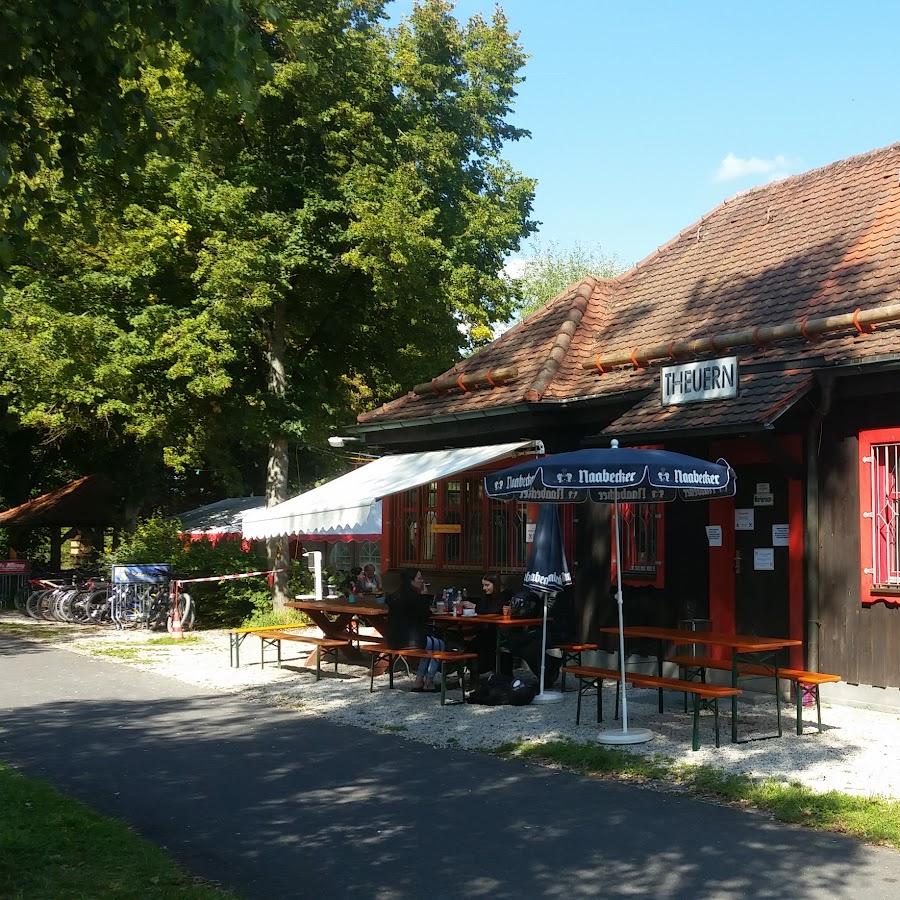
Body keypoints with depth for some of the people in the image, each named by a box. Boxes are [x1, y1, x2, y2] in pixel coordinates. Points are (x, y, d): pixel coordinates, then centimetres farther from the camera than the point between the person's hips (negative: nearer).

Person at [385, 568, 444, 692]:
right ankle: (429, 682, 15)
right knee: (439, 645, 12)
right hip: (408, 640, -9)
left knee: (430, 643, 29)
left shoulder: (396, 595, 8)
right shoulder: (413, 597, -16)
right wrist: (422, 594, -1)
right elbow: (426, 615, -6)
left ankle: (419, 681, 24)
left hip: (393, 640, 9)